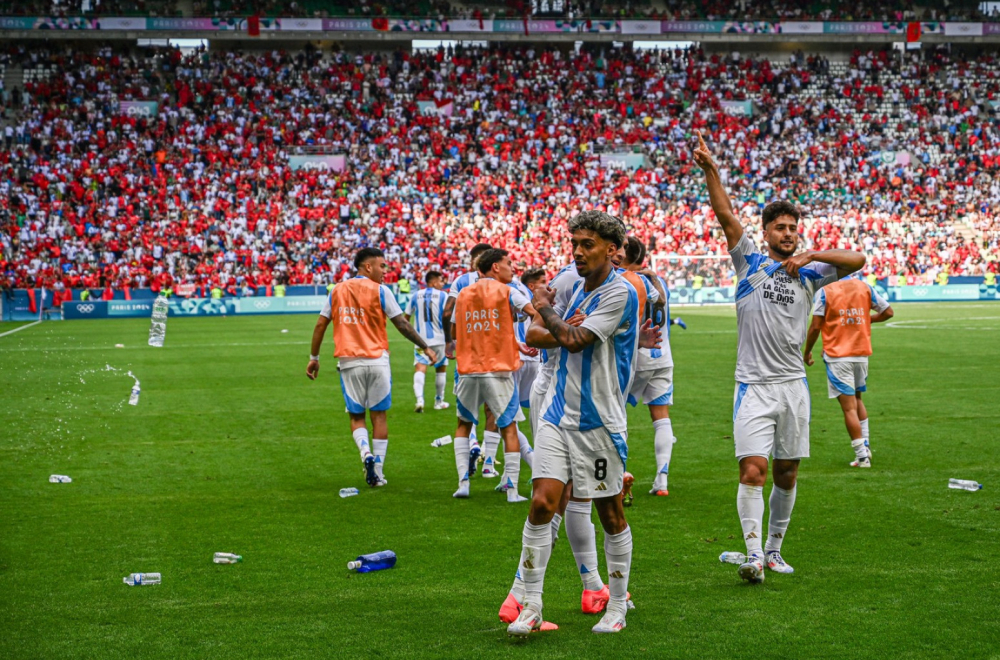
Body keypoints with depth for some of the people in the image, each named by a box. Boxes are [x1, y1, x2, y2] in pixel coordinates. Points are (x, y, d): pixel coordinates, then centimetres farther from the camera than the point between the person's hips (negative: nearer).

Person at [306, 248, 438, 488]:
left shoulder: (337, 291, 7)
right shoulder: (380, 291, -3)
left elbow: (320, 325, 7)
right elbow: (401, 324, -3)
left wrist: (314, 357, 16)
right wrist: (425, 347, 6)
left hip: (349, 361, 2)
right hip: (377, 360, -2)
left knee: (356, 417, 11)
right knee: (378, 415, 6)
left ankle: (366, 453, -16)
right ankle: (378, 473, 6)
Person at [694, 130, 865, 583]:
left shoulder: (808, 273, 9)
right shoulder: (751, 262, 4)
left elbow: (856, 261, -1)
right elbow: (726, 215, -7)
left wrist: (811, 254, -12)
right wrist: (710, 170, -18)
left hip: (793, 385, 3)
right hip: (754, 386, -3)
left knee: (786, 474, 9)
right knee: (752, 470, -14)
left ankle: (774, 549, 23)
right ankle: (752, 552, -13)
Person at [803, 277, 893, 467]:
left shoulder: (825, 292, -8)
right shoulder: (865, 288, 3)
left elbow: (816, 326, -10)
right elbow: (887, 312, 6)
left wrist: (807, 352, 2)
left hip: (837, 356, -4)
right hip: (862, 353, 4)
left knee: (849, 407, -3)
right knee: (857, 398, 24)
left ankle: (862, 456, -3)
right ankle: (865, 445, 18)